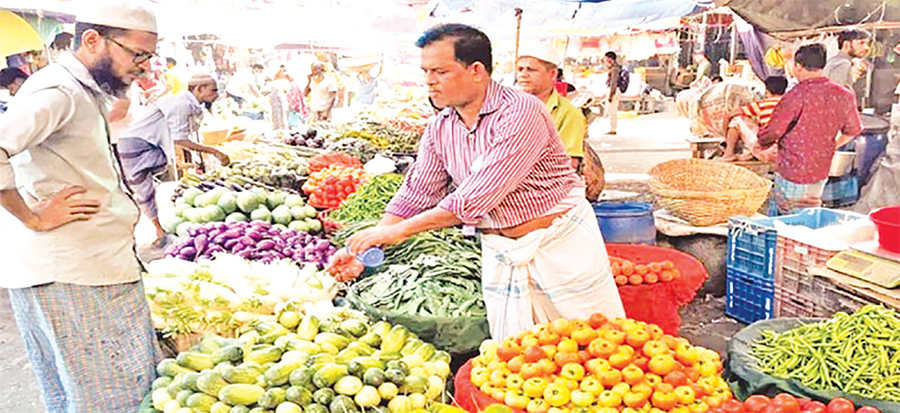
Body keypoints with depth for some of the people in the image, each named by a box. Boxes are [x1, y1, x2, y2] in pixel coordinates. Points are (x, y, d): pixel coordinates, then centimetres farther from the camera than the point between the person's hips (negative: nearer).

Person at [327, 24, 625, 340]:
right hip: (500, 252, 5)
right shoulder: (439, 130, 1)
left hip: (560, 243, -5)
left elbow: (478, 196, -27)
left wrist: (399, 231, -24)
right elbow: (415, 194, 6)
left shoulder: (521, 112, -21)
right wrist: (364, 248, -3)